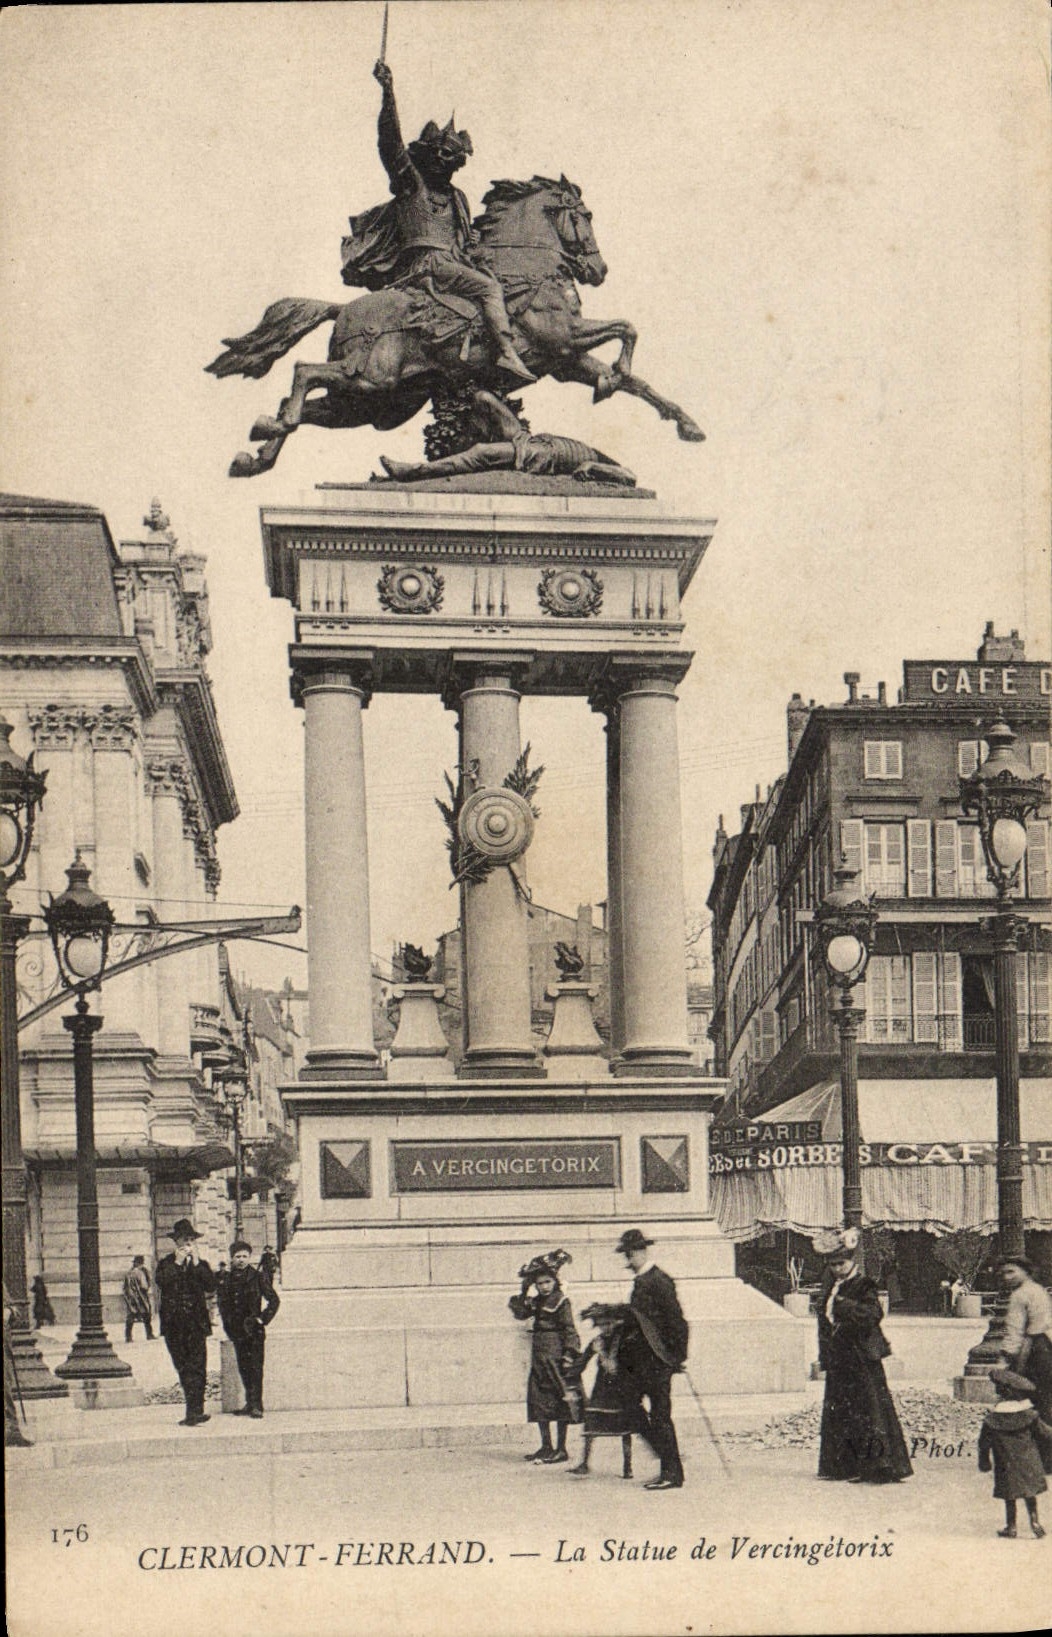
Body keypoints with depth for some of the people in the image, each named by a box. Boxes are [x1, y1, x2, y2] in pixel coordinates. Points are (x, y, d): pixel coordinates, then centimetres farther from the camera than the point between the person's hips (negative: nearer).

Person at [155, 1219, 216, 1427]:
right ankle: (194, 1411, 14)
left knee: (196, 1368, -11)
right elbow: (161, 1282, -12)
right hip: (173, 1324, 1)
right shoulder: (166, 1263, 8)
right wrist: (178, 1262, -13)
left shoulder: (201, 1265, 12)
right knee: (183, 1368, 5)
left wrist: (196, 1263, -8)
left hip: (196, 1323, -1)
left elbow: (211, 1286, -4)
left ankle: (194, 1413, -15)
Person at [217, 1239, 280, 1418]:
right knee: (243, 1368, 8)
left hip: (254, 1329, -4)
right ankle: (250, 1403, 16)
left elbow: (274, 1300, 1)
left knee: (255, 1367, -8)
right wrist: (227, 1323, 6)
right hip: (237, 1330, 4)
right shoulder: (227, 1279, 8)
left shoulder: (258, 1276, -2)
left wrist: (263, 1319, -6)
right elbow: (223, 1303, 17)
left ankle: (256, 1405, -9)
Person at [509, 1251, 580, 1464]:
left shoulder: (561, 1301, -9)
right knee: (539, 1401, 9)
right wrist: (523, 1294, -1)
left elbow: (569, 1330, -13)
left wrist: (569, 1355, -19)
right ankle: (546, 1446, 18)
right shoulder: (537, 1302, 13)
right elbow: (520, 1313, 8)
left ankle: (561, 1449, 2)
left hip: (556, 1356, -8)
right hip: (539, 1357, 8)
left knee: (560, 1403, -3)